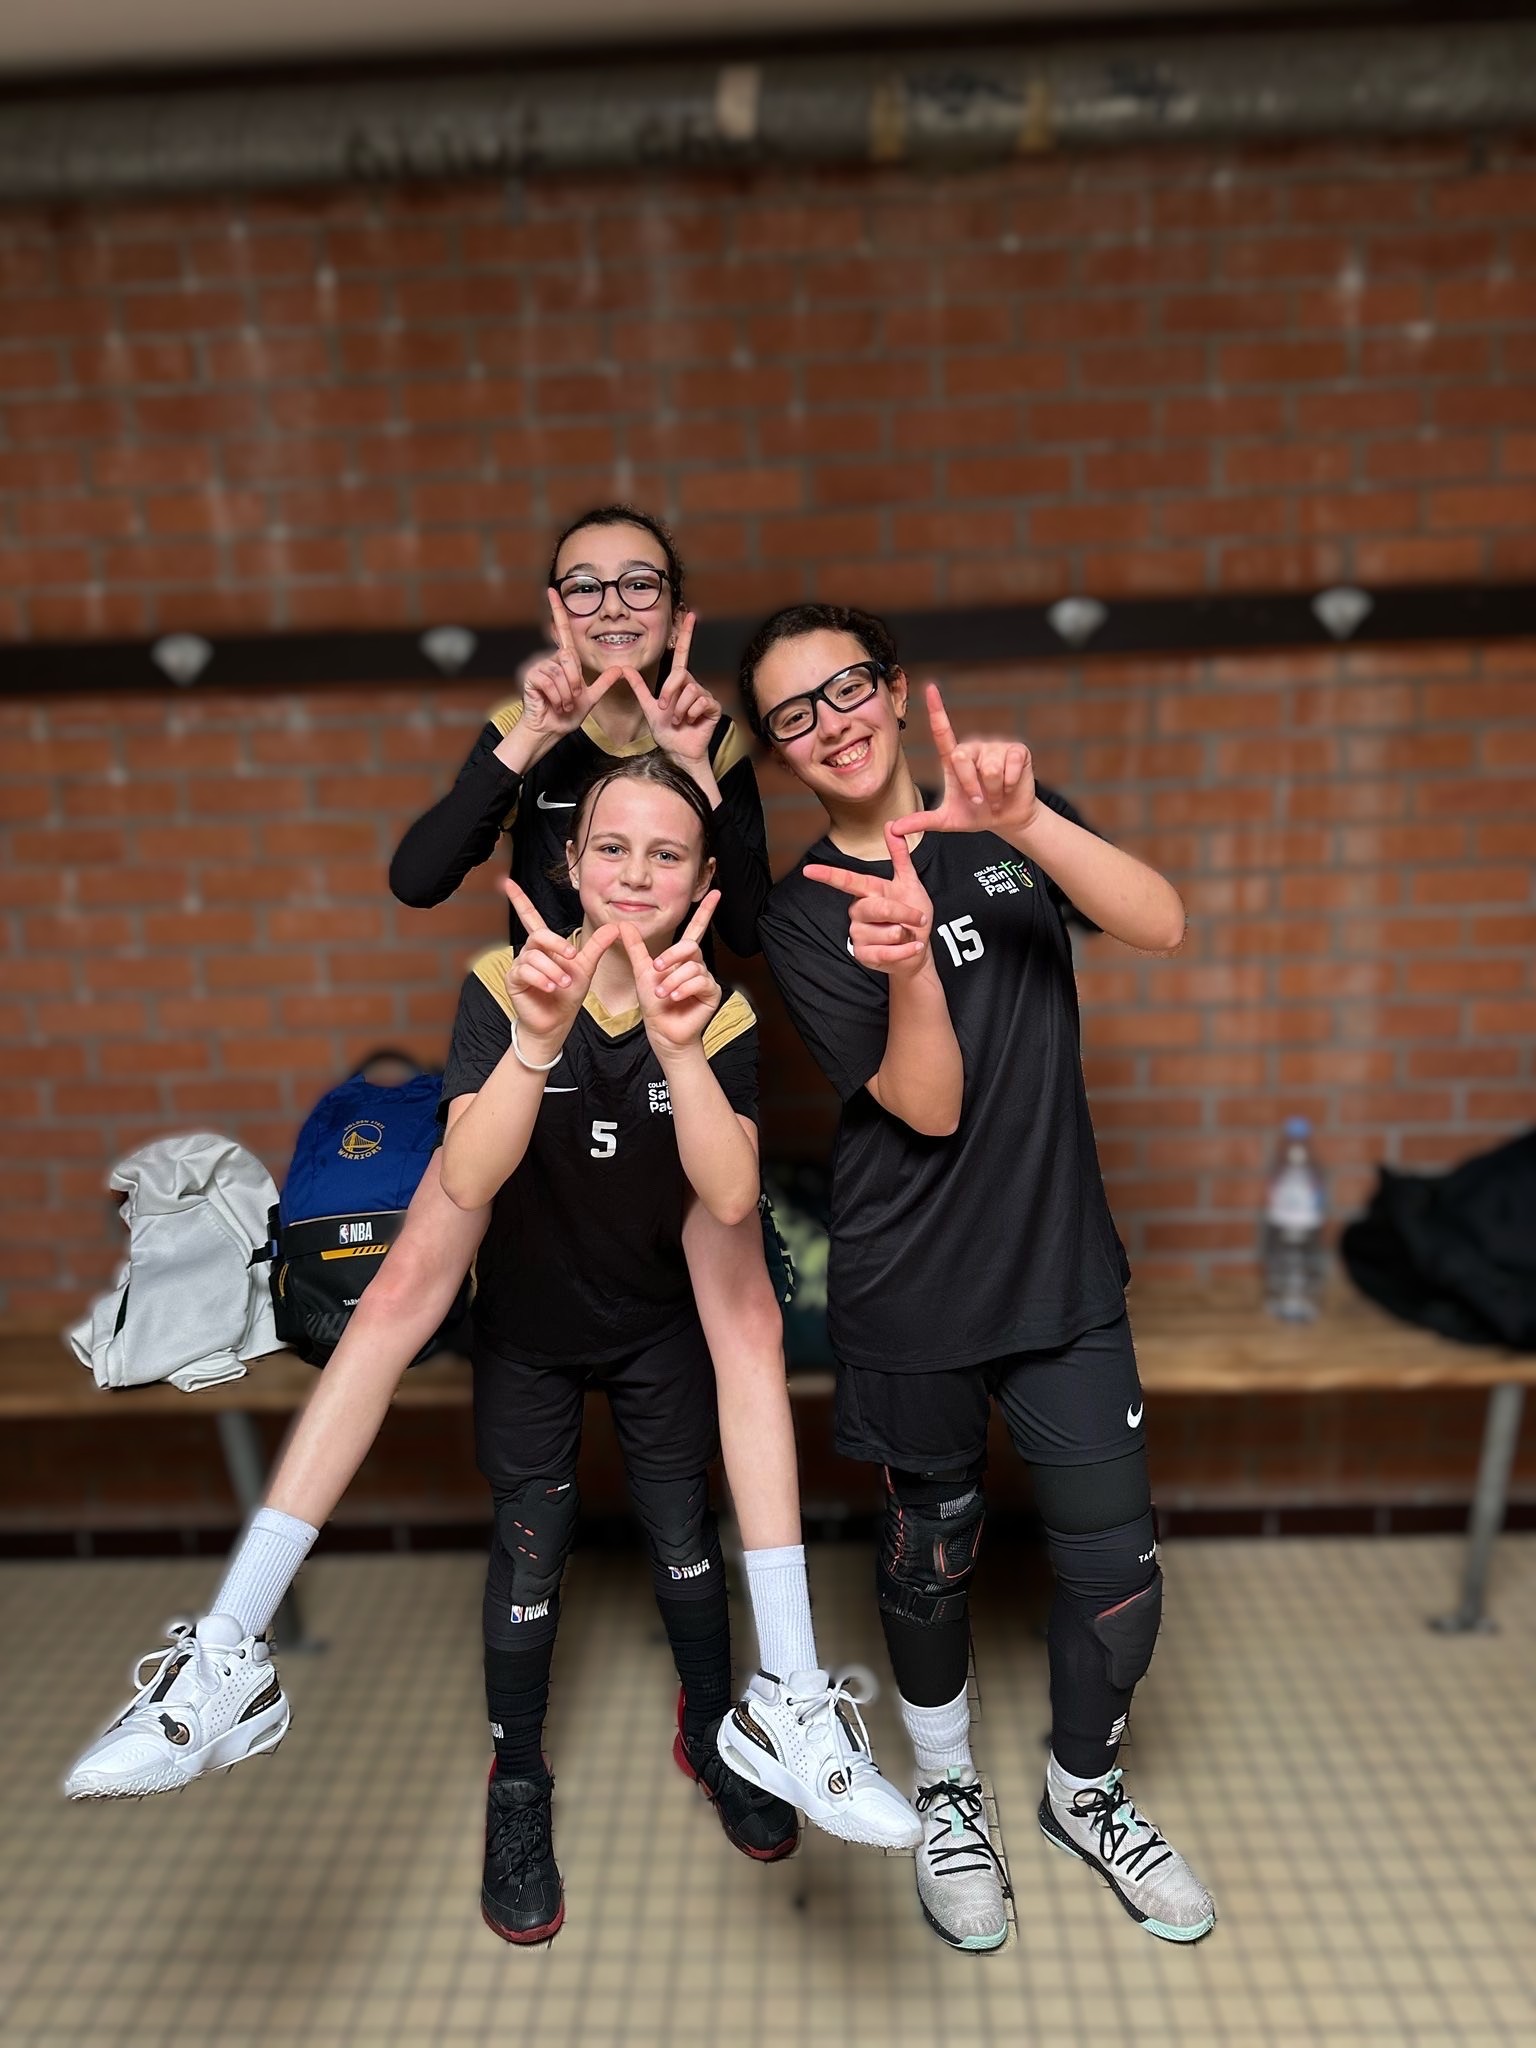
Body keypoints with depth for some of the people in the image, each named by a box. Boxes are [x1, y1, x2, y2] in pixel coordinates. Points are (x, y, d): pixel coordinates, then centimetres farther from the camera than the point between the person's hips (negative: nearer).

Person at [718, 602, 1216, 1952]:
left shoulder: (1009, 826, 0)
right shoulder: (805, 915, -8)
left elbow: (1163, 926, -17)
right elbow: (927, 1107, -17)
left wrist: (1024, 820, -32)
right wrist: (910, 962, -35)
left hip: (1067, 1267, 3)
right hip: (915, 1294, -2)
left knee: (1117, 1565, 10)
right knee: (933, 1550, 16)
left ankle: (1085, 1792, 41)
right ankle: (947, 1793, 46)